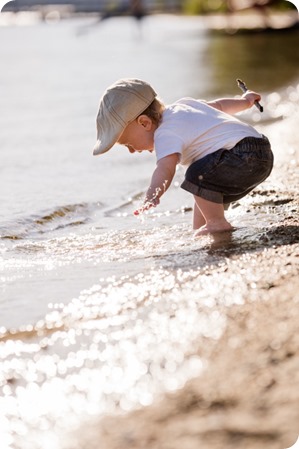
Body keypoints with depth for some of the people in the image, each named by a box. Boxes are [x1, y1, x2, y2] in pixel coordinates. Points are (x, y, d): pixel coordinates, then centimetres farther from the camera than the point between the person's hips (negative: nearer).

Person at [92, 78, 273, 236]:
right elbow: (218, 105, 34)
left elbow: (165, 168, -35)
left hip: (247, 156, -12)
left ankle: (218, 223, -12)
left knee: (199, 175, -24)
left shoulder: (166, 134, -15)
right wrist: (245, 101, 53)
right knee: (207, 188, 25)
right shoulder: (182, 105, 17)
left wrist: (152, 196, -52)